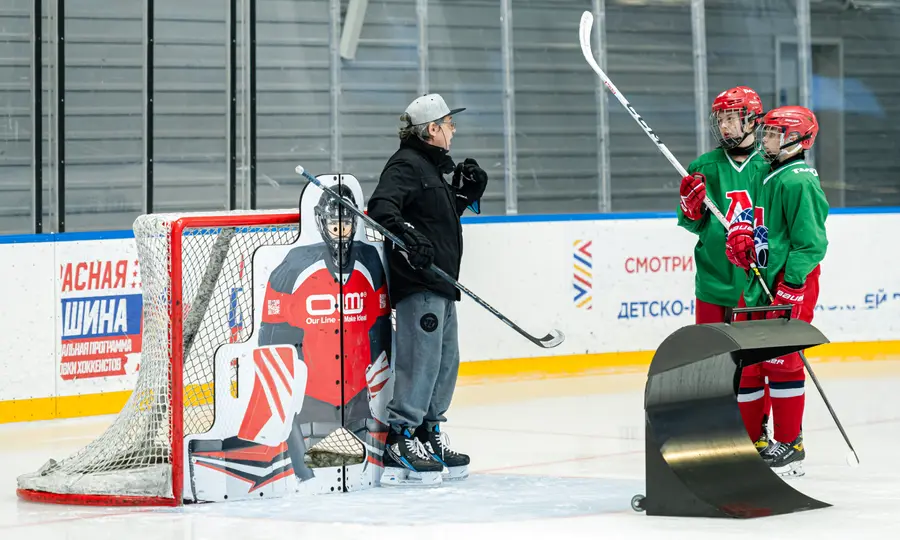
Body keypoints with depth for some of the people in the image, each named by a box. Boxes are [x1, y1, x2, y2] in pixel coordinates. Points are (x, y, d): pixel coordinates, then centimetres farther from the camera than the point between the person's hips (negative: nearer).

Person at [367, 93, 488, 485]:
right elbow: (382, 206, -25)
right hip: (416, 282, -11)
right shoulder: (406, 165, -10)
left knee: (445, 361, 14)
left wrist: (465, 192, 17)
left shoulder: (433, 167, 21)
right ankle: (399, 443, -12)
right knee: (421, 360, -13)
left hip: (439, 283, 11)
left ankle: (428, 434, 23)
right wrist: (405, 233, -40)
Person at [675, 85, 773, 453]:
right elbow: (693, 225, 8)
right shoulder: (705, 167, 6)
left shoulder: (771, 167, 0)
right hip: (714, 280, 2)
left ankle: (757, 431, 14)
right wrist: (692, 205, -11)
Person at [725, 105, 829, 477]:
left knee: (781, 362, -7)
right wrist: (741, 235, 1)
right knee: (744, 361, 10)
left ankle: (790, 446, 0)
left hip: (792, 284, -10)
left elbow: (811, 243, -18)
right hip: (761, 281, 10)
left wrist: (790, 286, -22)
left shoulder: (797, 181, -14)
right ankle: (752, 441, 18)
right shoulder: (768, 176, 16)